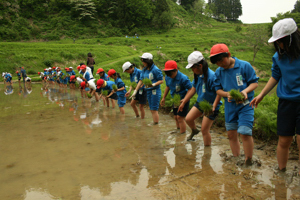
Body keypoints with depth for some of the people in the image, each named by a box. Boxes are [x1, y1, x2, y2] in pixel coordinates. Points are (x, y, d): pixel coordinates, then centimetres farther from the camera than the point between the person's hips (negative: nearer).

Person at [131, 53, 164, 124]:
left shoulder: (156, 69, -15)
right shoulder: (144, 70, 6)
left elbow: (161, 80, -12)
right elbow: (141, 80, 8)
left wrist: (153, 84, -28)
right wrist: (135, 91, 6)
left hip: (155, 91, -7)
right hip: (148, 91, 7)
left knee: (154, 110, -3)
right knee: (152, 110, 13)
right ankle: (154, 123, 22)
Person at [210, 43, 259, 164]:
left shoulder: (244, 66, -8)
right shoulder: (219, 72, 4)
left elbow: (254, 82, -4)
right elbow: (218, 89, 7)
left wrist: (245, 91, -24)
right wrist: (227, 94, -15)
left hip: (245, 104, -5)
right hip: (230, 105, 5)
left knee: (245, 132, -14)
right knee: (231, 134, 10)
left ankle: (248, 161, 4)